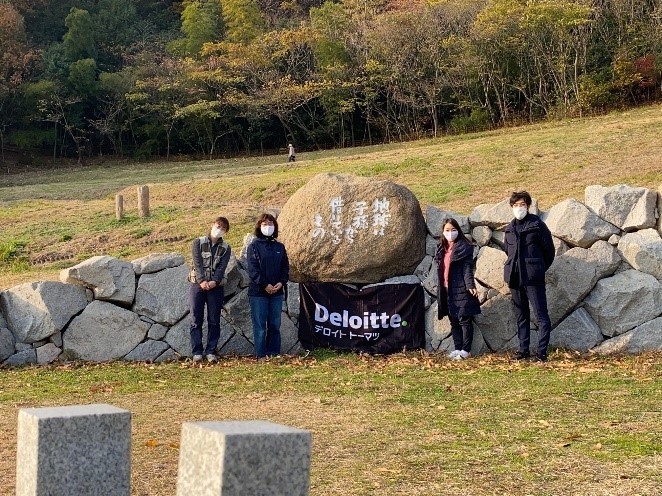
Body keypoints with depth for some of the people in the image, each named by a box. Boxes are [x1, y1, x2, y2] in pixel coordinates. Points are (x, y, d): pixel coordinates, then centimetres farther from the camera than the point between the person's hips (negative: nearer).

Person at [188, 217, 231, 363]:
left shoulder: (225, 249, 10)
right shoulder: (198, 243, 6)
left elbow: (222, 267, -4)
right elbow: (198, 263, -6)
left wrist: (214, 281, -21)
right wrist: (202, 281, -20)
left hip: (216, 286, 1)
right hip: (197, 285, -1)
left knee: (214, 321, 1)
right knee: (196, 321, -1)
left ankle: (211, 351, 6)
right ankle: (197, 352, 3)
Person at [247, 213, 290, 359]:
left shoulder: (279, 247, 12)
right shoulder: (254, 247, -1)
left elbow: (285, 267, 11)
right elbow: (253, 269, -9)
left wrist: (281, 282, -7)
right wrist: (265, 285, -16)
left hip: (277, 292, 4)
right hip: (258, 292, -4)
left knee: (275, 324, 8)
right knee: (260, 325, -2)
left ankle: (274, 353, 14)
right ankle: (261, 355, 2)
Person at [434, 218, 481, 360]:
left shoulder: (464, 248, -6)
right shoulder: (441, 249, 14)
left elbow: (467, 269, -12)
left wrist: (470, 286, -23)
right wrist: (440, 290, 17)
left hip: (461, 290, -7)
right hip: (447, 291, 7)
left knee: (464, 320, -3)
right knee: (453, 321, 11)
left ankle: (466, 350, 1)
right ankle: (457, 349, 17)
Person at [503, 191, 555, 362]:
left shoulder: (537, 225, -4)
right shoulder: (509, 229, 13)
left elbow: (549, 250, 1)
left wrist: (540, 269, 8)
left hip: (533, 278, -6)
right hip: (514, 277, 6)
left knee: (542, 315, -7)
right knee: (521, 316, 11)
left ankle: (542, 352, -7)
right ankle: (524, 350, 17)